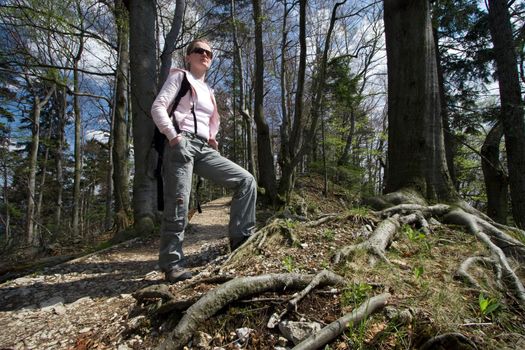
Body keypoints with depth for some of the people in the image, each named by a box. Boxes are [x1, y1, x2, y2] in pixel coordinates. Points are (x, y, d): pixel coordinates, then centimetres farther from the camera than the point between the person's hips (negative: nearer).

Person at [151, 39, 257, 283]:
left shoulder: (208, 91, 28)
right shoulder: (179, 76, 10)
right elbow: (158, 107, -3)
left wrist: (212, 140, 13)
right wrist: (172, 136, -15)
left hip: (204, 149, 7)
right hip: (182, 145, -6)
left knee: (246, 180, -5)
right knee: (178, 205, -10)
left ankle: (241, 238, -3)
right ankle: (172, 264, 1)